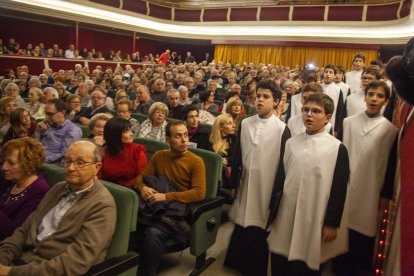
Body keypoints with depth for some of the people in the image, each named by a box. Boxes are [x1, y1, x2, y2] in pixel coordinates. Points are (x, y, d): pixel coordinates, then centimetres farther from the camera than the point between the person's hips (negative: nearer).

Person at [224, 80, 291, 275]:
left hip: (266, 189, -3)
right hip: (246, 187, 4)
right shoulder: (245, 124, 1)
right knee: (241, 230, 15)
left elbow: (283, 164, -8)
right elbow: (237, 156, 7)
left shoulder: (282, 129, -11)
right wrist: (233, 183, 9)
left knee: (258, 234, 8)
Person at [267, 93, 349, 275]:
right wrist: (271, 210, 11)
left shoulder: (337, 148, -6)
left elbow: (339, 189, -7)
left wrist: (332, 223, -9)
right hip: (285, 219, 4)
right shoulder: (291, 143, 6)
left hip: (315, 222, -3)